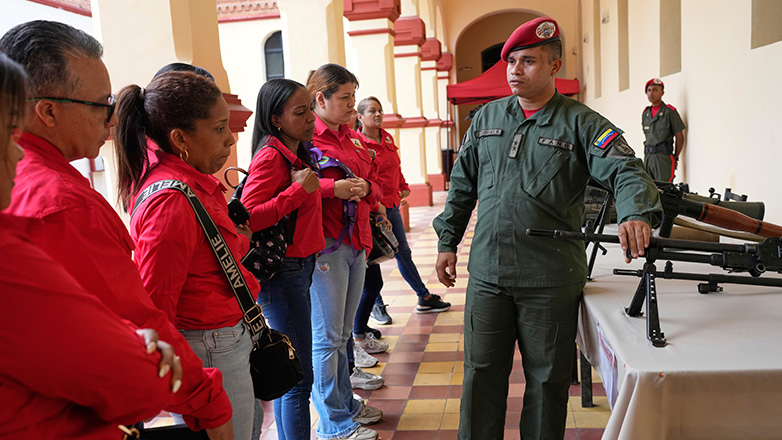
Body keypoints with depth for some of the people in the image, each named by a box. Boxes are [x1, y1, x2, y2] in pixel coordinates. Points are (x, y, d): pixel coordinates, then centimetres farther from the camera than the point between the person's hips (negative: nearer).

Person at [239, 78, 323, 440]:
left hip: (300, 267, 9)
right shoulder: (271, 155, -16)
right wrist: (298, 190, -22)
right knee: (299, 377, -2)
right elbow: (248, 217, -23)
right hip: (282, 271, -9)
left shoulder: (296, 152, 12)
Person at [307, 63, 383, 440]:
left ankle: (346, 404, 33)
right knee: (327, 336, 2)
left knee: (342, 334, 18)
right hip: (325, 245, -8)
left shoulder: (351, 138, 16)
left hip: (356, 242, 8)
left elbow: (374, 186, 21)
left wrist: (364, 188, -1)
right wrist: (333, 188, -22)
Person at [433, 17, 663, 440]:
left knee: (546, 379, 11)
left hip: (550, 280, -3)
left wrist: (636, 213, -34)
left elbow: (625, 170, -12)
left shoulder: (580, 123, -1)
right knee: (481, 373, 11)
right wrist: (447, 241, 14)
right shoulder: (487, 117, 11)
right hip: (486, 273, 3)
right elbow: (462, 184, 16)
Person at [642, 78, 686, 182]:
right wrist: (647, 154, 13)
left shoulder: (670, 112, -3)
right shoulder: (645, 113, 16)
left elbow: (680, 137, -1)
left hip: (664, 157, -6)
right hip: (648, 157, 6)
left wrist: (675, 158, -1)